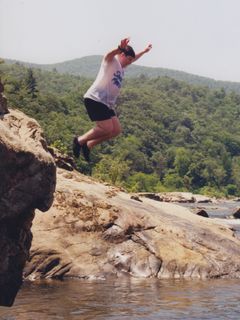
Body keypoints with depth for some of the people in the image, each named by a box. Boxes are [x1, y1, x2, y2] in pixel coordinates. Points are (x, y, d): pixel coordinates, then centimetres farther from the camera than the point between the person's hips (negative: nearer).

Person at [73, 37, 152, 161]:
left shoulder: (121, 67, 25)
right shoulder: (112, 60, -3)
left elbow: (134, 58, 47)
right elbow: (109, 54, -30)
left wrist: (144, 51, 56)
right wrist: (119, 49, -51)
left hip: (107, 104, 10)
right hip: (95, 99, -10)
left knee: (116, 130, 3)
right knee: (107, 128, -18)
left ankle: (88, 145, 10)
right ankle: (79, 141, -1)